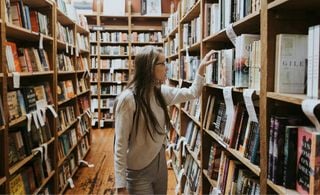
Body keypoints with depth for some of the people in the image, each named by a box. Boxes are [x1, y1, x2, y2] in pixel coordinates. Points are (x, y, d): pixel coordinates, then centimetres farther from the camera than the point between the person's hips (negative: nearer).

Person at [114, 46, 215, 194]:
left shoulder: (161, 92, 0)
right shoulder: (128, 99, -21)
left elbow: (192, 93, 15)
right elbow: (120, 145, -20)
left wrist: (201, 68, 7)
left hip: (160, 164, 7)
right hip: (138, 172, -7)